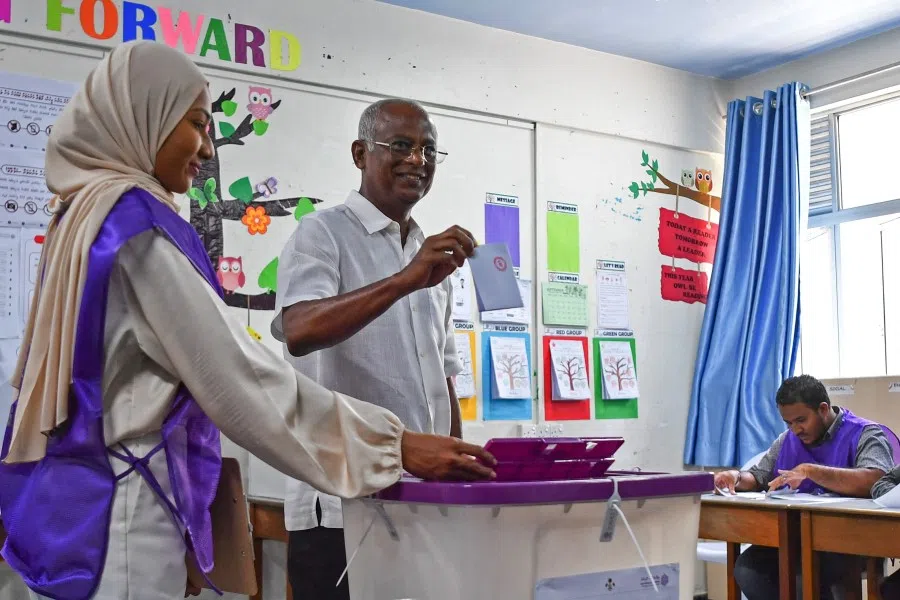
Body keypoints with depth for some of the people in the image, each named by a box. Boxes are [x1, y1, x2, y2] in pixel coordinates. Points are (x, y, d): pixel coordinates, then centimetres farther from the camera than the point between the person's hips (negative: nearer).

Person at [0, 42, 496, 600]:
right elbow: (236, 373, -20)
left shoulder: (83, 214, 13)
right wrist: (394, 445, -17)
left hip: (72, 493, 10)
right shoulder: (136, 218, -15)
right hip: (115, 506, -10)